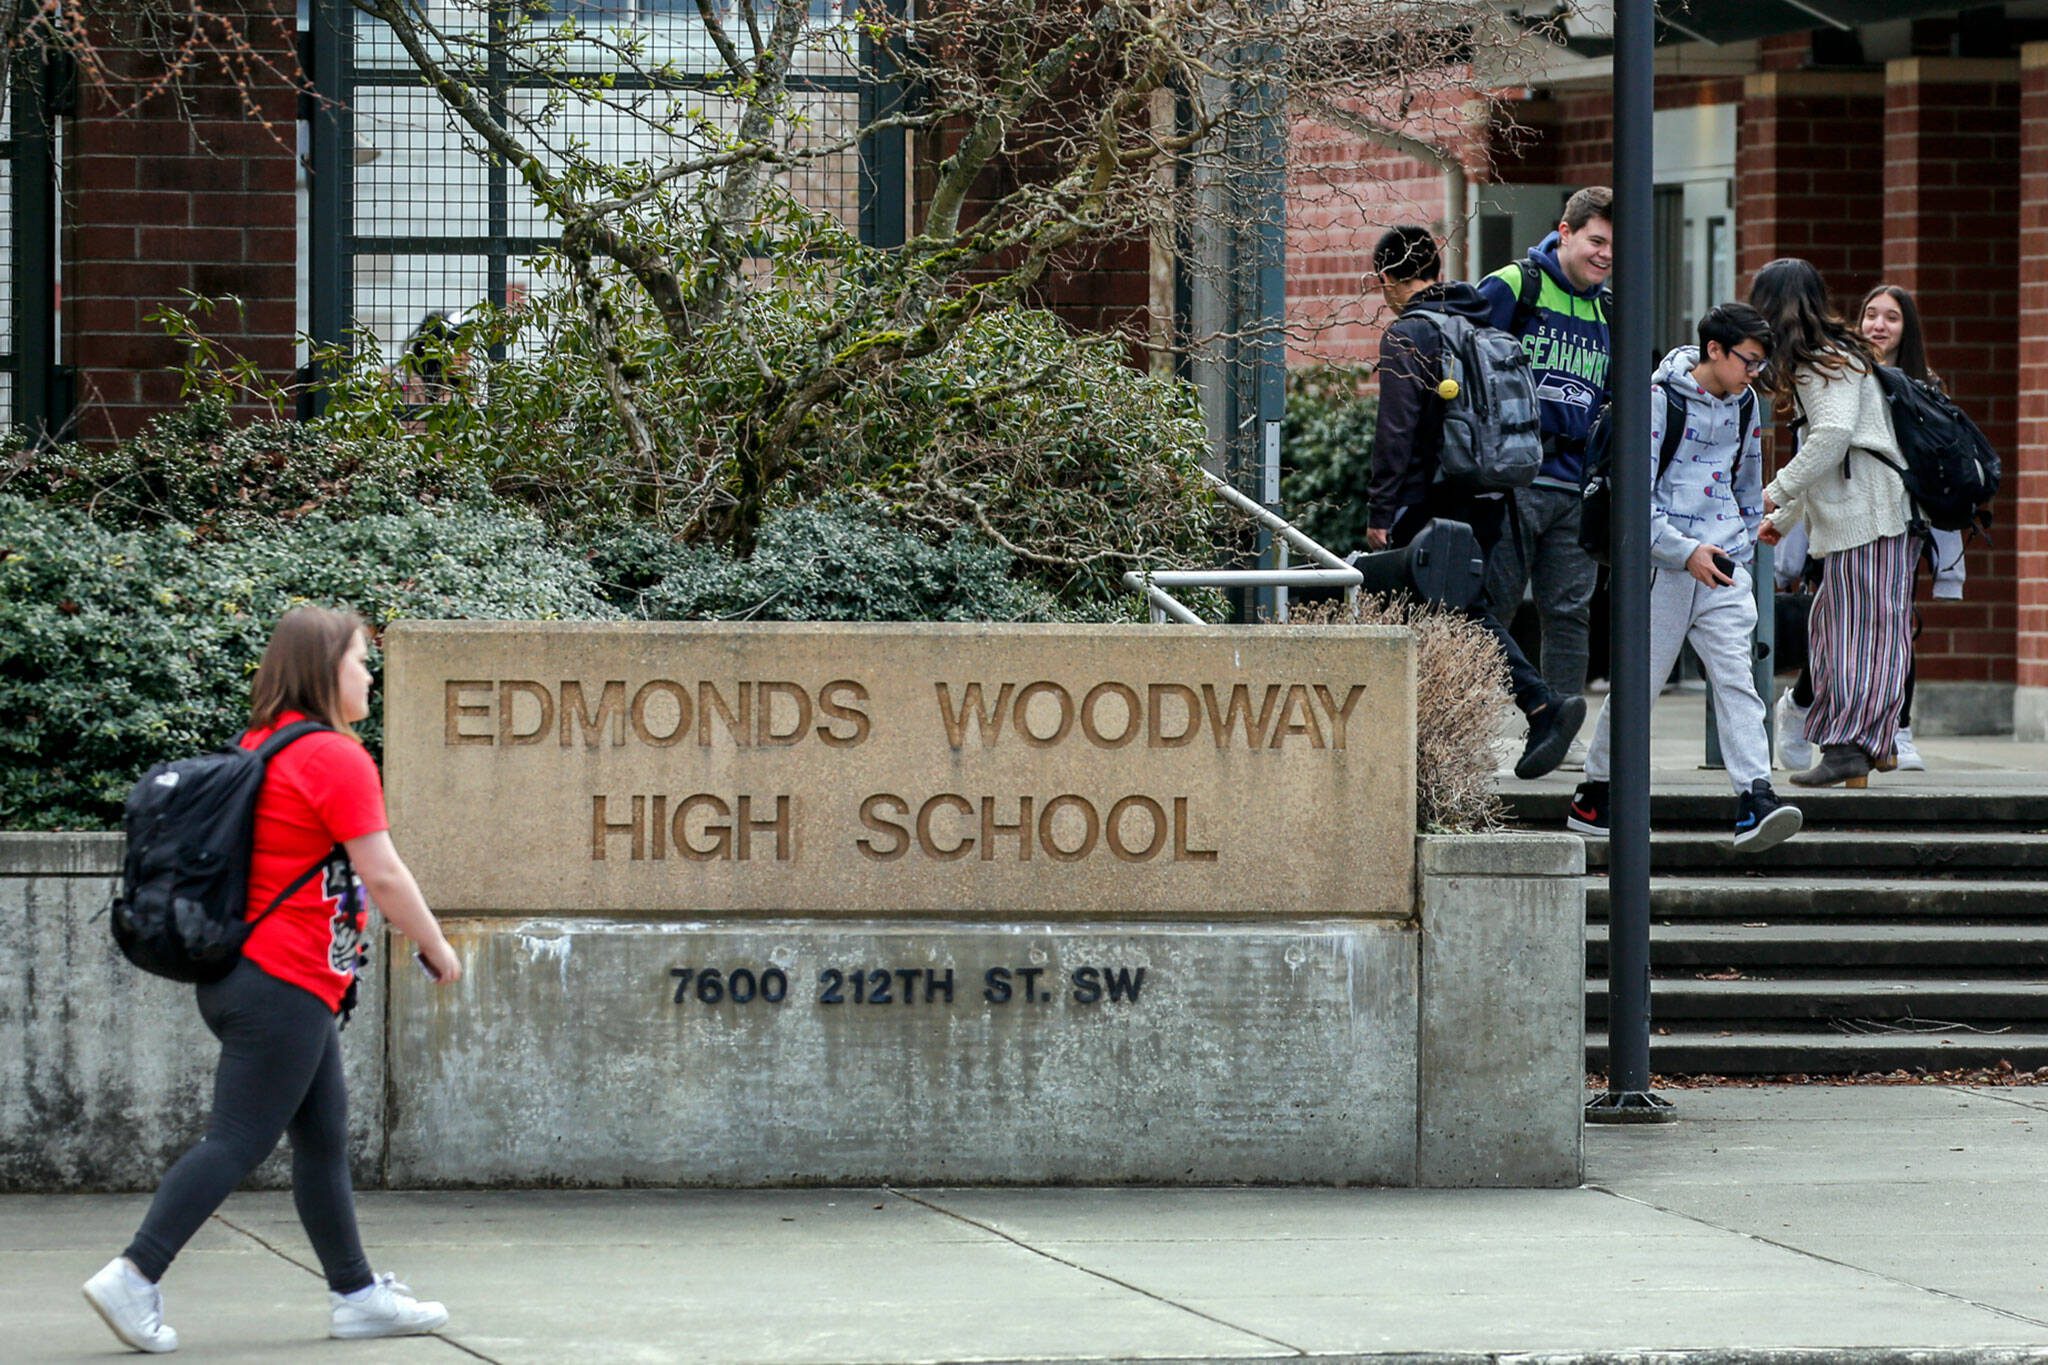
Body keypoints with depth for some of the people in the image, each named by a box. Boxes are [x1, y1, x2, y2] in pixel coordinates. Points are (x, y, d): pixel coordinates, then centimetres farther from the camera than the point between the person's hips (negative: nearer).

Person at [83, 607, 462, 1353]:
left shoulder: (260, 749, 13)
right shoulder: (336, 758, -14)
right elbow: (383, 877, -14)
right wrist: (437, 948, -1)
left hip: (244, 975, 10)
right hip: (286, 984, -10)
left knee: (324, 1140, 13)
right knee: (237, 1141, -9)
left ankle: (355, 1293, 18)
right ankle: (134, 1277, -13)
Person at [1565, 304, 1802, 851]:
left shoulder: (1744, 405, 11)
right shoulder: (1659, 401, -8)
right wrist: (1685, 552, -16)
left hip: (1721, 564, 4)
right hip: (1662, 565, -4)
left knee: (1736, 677, -9)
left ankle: (1755, 801, -19)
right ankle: (1594, 795, 18)